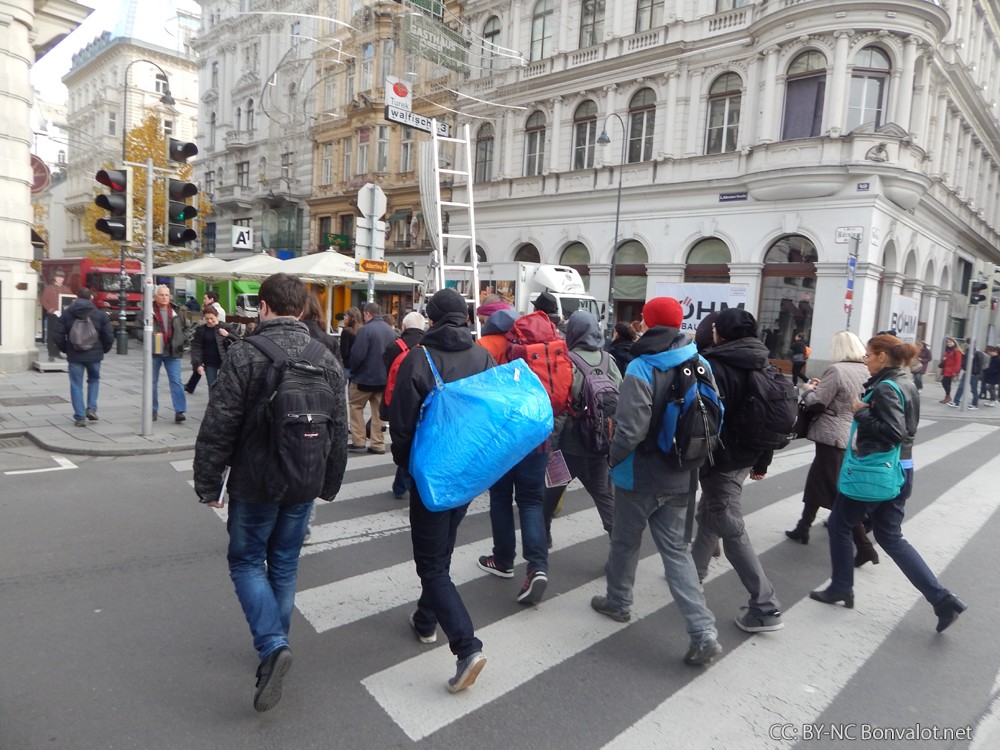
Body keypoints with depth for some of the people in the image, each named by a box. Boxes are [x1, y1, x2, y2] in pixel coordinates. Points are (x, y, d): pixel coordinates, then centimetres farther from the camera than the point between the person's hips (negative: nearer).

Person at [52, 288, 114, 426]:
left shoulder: (66, 314, -1)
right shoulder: (100, 314, -2)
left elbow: (57, 336, -2)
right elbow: (109, 336, -5)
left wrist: (65, 349, 13)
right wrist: (103, 350, 11)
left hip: (75, 356, 0)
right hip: (94, 355, 0)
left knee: (76, 386, 6)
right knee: (94, 380, 22)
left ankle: (80, 417, 5)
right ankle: (92, 408, 8)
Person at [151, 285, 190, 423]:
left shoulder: (176, 312, 6)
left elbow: (185, 327, 17)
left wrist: (182, 340, 4)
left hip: (172, 352, 1)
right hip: (154, 352, -1)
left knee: (176, 381, -3)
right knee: (153, 382, 10)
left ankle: (179, 411, -3)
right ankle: (153, 410, 22)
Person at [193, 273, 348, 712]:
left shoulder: (246, 354, -14)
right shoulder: (326, 359, 1)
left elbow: (219, 425, -14)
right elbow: (339, 429, 6)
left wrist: (208, 483, -3)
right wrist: (330, 484, 17)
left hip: (256, 483, -4)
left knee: (246, 561, 11)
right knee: (284, 564, 18)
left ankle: (272, 645, -6)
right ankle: (275, 645, 31)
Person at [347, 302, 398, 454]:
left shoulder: (366, 329, -15)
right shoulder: (391, 331, 4)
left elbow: (357, 355, -18)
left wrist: (353, 371, -1)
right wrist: (387, 372, 14)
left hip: (365, 377, -5)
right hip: (384, 378, 6)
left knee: (356, 406, 11)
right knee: (379, 411, 11)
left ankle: (358, 441, 8)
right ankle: (378, 444, 12)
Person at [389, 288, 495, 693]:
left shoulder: (418, 359, -16)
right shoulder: (484, 357, -2)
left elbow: (401, 423, -13)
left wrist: (405, 462, 5)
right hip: (472, 470, 5)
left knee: (432, 562, 1)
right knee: (441, 550, 23)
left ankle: (467, 646, -10)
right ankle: (427, 620, 39)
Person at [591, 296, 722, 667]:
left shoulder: (641, 369, -19)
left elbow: (631, 430, -25)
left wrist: (613, 457, -7)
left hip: (640, 476, -5)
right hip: (680, 477, 5)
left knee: (625, 541, 17)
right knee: (675, 548, 12)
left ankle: (618, 602, 38)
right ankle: (703, 633, 5)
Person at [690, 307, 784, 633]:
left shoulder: (716, 368, -19)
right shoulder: (762, 368, 8)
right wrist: (762, 462, 22)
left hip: (722, 461, -9)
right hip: (747, 457, 9)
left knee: (732, 530, -3)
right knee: (708, 515, 25)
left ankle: (766, 607, -1)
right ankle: (695, 567, 43)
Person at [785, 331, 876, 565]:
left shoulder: (836, 370, -17)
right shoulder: (865, 371, 7)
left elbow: (816, 403, -16)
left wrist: (808, 389, 4)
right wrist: (821, 387, 14)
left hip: (833, 437, -9)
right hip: (852, 436, 9)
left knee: (839, 493, -2)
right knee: (815, 482, 20)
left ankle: (864, 547, 2)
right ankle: (803, 528, 30)